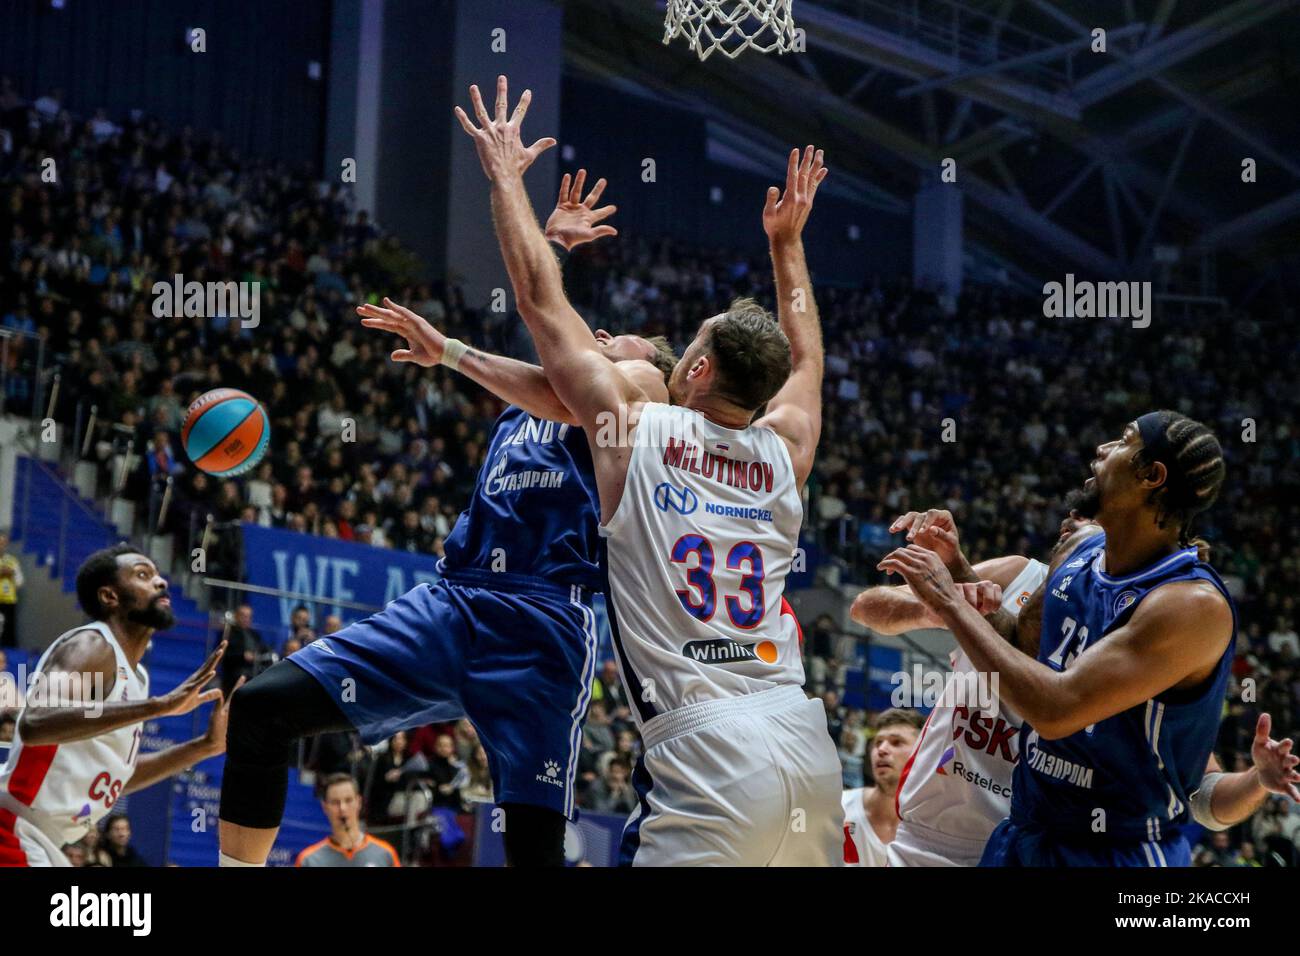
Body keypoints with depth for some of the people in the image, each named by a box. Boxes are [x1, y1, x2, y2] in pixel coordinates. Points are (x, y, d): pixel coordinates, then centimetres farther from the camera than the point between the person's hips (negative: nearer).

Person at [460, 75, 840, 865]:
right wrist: (788, 241, 48)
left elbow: (540, 296, 12)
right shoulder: (784, 453, 14)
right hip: (807, 741, 6)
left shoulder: (634, 429, 2)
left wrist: (505, 173, 23)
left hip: (709, 749, -6)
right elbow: (806, 358, 38)